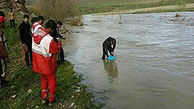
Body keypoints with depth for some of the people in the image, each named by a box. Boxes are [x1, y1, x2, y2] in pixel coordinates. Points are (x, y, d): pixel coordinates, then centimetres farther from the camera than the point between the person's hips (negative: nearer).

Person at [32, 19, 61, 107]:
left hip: (38, 64, 7)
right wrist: (59, 43, 1)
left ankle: (43, 98, 36)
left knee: (43, 80, 26)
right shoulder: (49, 39, -30)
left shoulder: (36, 34, -7)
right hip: (48, 65, -7)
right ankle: (51, 100, 31)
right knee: (52, 81, 15)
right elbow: (57, 49, -17)